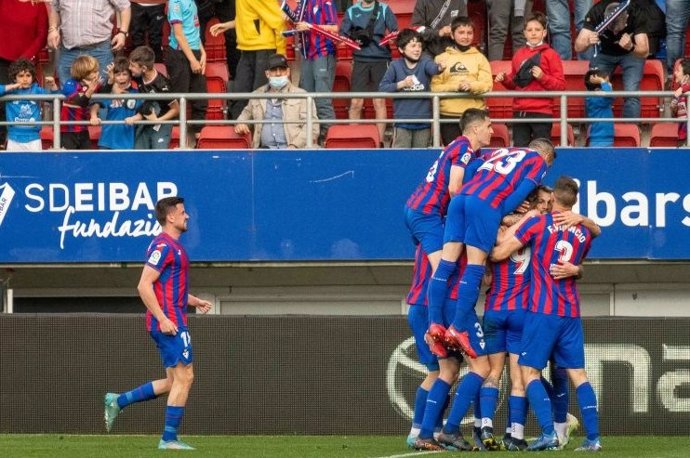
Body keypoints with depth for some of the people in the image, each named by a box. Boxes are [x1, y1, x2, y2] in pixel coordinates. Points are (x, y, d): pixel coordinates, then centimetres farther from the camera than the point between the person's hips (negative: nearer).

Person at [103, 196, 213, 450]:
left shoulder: (172, 246, 19)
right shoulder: (163, 246, -13)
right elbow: (144, 286, -20)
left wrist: (194, 301, 19)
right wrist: (163, 318, -23)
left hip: (170, 323, 10)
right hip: (169, 322, -10)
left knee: (173, 382, 11)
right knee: (184, 377, -7)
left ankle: (117, 401, 13)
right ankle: (169, 438, -5)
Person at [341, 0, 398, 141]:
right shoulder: (352, 11, 10)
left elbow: (395, 32, 4)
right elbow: (342, 35, 9)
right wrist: (353, 39, -12)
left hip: (381, 59, -1)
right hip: (360, 59, 1)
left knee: (379, 102, -1)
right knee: (356, 103, -3)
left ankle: (380, 140, 2)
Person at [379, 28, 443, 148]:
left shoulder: (424, 62, -2)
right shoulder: (396, 66, -1)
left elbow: (433, 68, -24)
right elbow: (382, 88, -3)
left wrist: (439, 68, -48)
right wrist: (401, 84, -17)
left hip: (423, 121, 1)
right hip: (402, 121, -1)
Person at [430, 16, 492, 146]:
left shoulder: (479, 57, 11)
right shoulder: (441, 59, 10)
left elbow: (487, 84, 1)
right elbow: (435, 87, 1)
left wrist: (471, 86, -19)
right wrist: (456, 87, -15)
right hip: (448, 115, 0)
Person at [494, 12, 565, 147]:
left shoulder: (550, 55, -1)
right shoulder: (519, 54, 13)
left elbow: (561, 85, -5)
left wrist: (543, 77, -18)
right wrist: (505, 79, 3)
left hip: (541, 112, -5)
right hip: (520, 112, 5)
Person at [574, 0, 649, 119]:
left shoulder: (636, 14, -29)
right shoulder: (596, 12, -28)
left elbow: (644, 51, -32)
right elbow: (578, 47, -30)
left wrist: (630, 47, -53)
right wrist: (588, 42, -52)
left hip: (631, 54, -1)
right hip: (604, 53, 1)